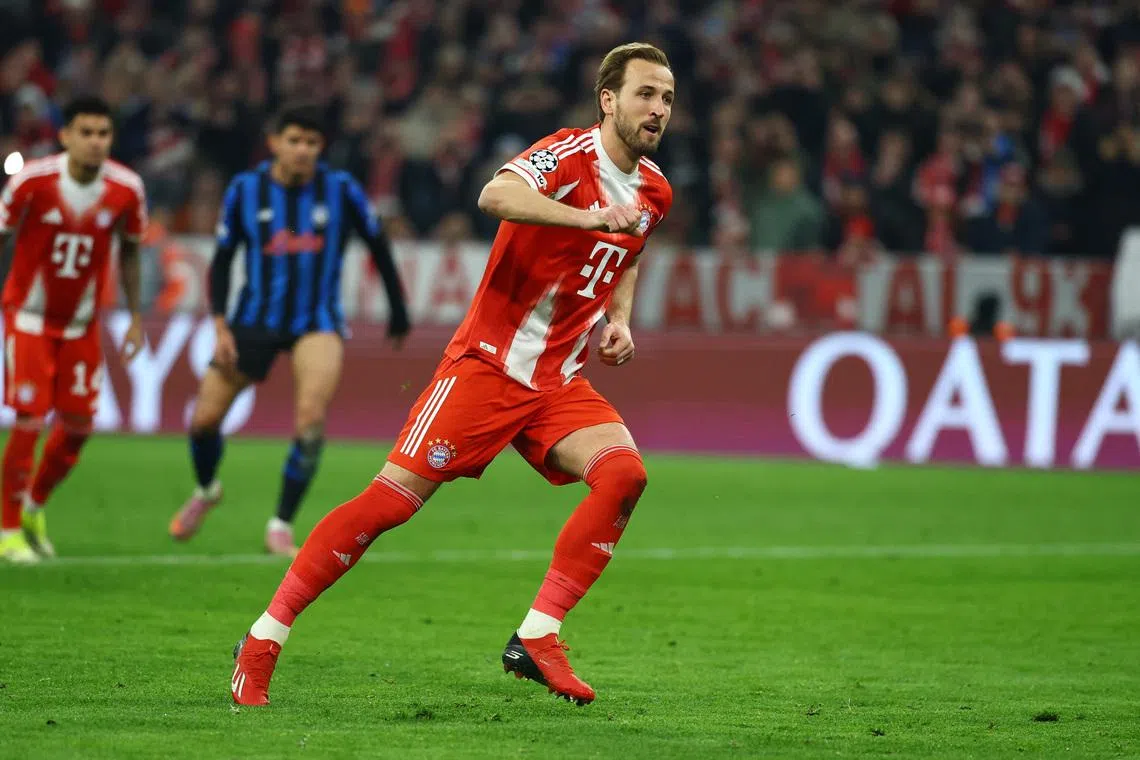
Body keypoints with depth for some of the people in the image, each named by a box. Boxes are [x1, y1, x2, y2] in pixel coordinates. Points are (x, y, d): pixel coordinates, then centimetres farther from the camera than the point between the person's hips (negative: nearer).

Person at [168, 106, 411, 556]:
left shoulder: (341, 190, -6)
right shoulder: (245, 190, -3)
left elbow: (377, 244, 8)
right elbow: (222, 260, 4)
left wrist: (398, 311, 14)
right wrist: (220, 325, -6)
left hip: (317, 322, -2)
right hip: (255, 319, 2)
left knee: (311, 417, -25)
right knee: (204, 418, -1)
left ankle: (282, 527, -11)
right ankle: (206, 491, 34)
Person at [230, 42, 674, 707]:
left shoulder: (654, 191, 9)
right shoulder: (571, 154, -14)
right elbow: (496, 195, -36)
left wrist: (619, 320, 12)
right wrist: (589, 216, -47)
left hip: (560, 383, 6)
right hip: (487, 364, -6)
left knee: (625, 472, -19)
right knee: (393, 498, -11)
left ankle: (536, 639, -13)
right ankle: (262, 643, -1)